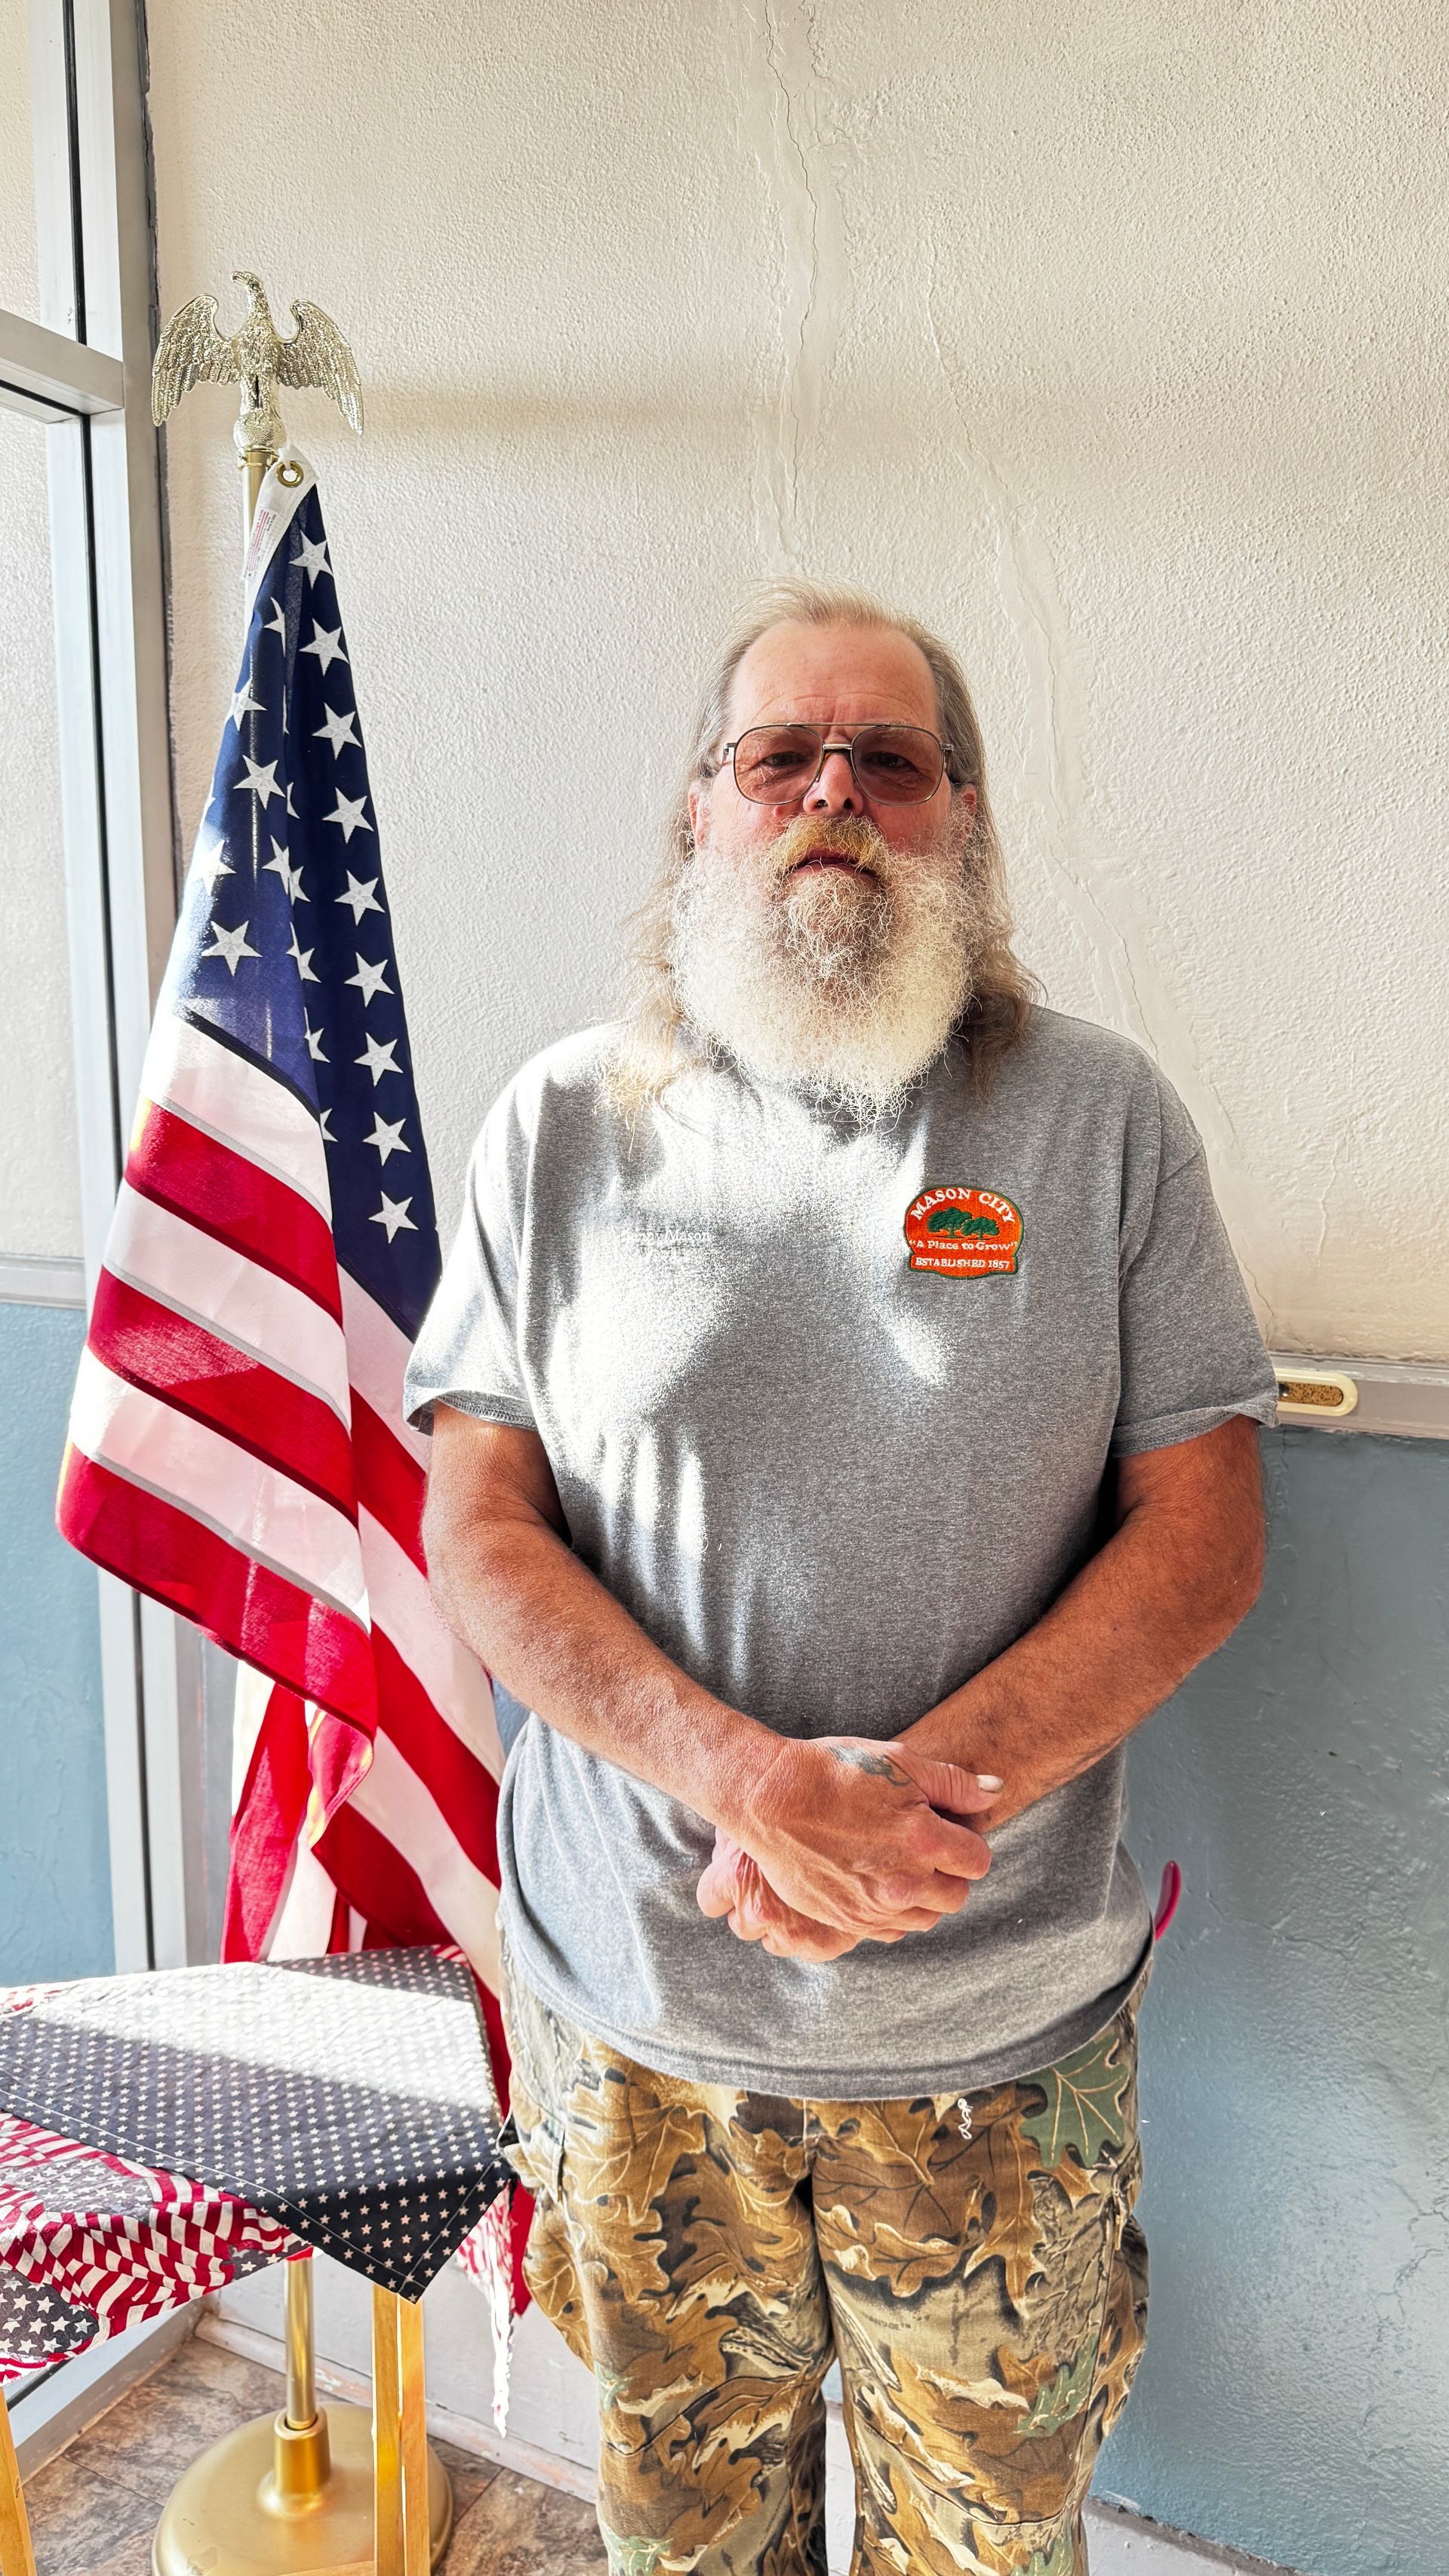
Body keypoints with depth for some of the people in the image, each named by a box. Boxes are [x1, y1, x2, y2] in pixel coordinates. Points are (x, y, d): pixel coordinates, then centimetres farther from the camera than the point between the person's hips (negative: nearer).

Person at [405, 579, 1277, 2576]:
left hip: (998, 2026, 0)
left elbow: (1205, 1535, -6)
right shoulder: (566, 1122, -2)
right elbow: (477, 1532, -6)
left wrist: (927, 1785, -19)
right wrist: (748, 1775, -21)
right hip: (628, 2005, 1)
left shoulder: (1100, 1116, -3)